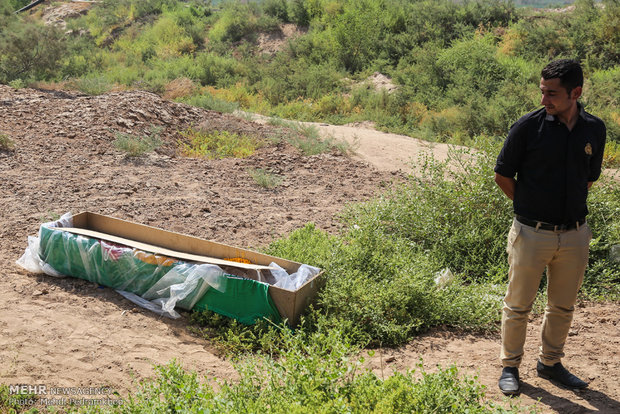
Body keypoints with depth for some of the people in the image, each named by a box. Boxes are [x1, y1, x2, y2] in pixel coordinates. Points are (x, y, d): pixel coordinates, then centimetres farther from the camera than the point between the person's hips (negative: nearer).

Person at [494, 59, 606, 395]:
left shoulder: (594, 129, 0)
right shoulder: (529, 126, -11)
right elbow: (502, 176, -2)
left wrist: (570, 206, 9)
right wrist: (530, 206, 2)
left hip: (575, 234, 4)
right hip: (532, 234, -3)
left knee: (563, 306, 17)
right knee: (518, 305, 8)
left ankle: (550, 363, 35)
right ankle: (510, 366, 26)